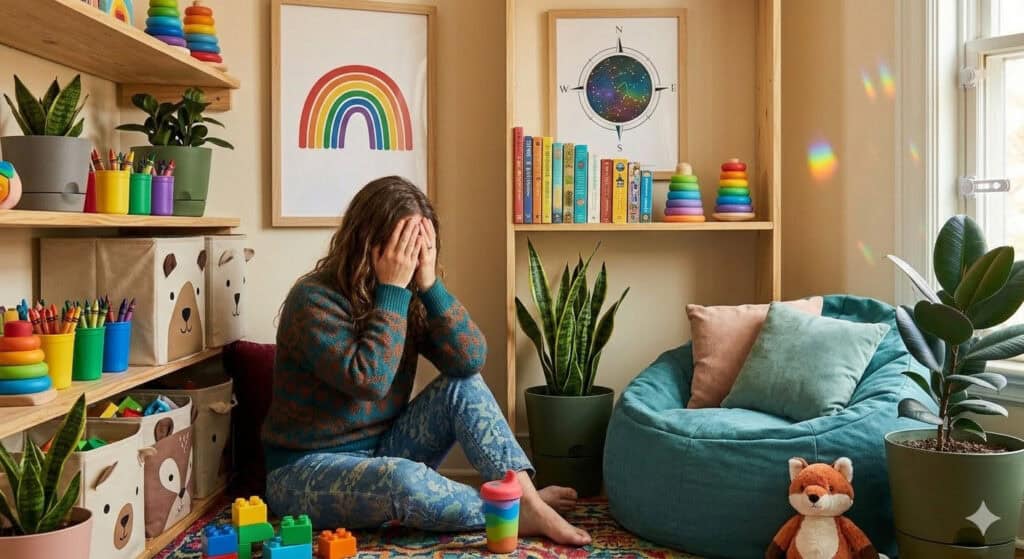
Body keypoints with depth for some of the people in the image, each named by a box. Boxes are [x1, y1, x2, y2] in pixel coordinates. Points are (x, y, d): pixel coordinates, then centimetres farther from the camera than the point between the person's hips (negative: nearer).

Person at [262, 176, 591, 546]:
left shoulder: (410, 296, -1)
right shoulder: (314, 298, -19)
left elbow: (470, 361, -13)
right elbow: (369, 380, -30)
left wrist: (429, 283, -20)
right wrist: (392, 289, -26)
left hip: (382, 452, 6)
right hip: (306, 470, -6)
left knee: (462, 387, -12)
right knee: (402, 479, -35)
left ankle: (527, 499, -21)